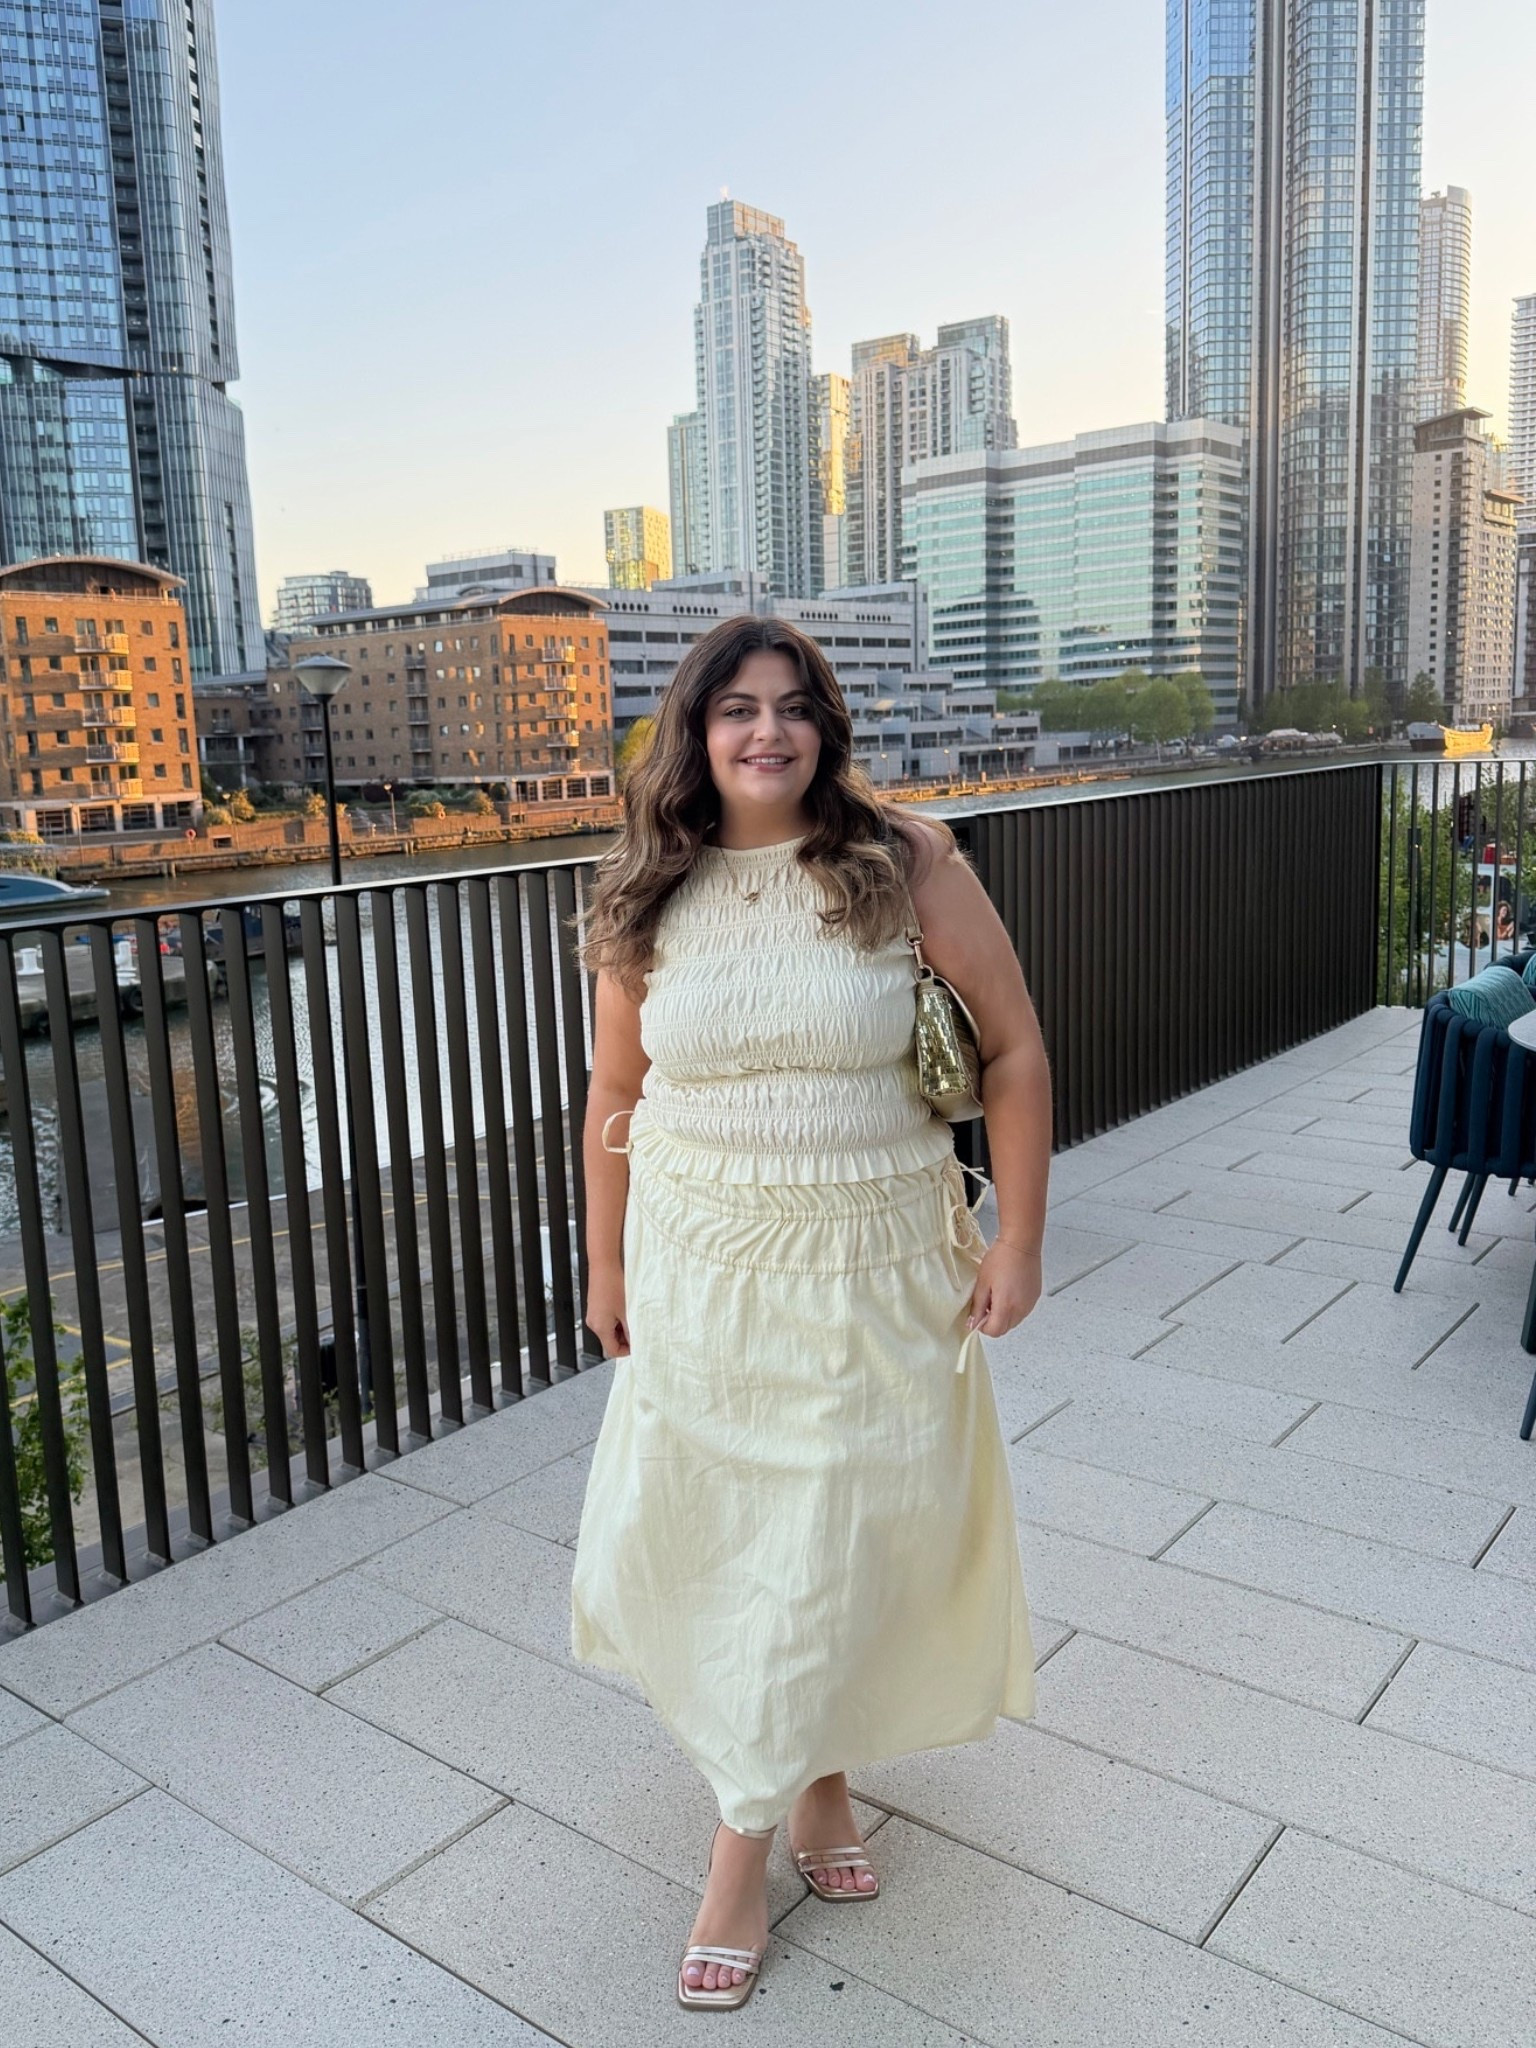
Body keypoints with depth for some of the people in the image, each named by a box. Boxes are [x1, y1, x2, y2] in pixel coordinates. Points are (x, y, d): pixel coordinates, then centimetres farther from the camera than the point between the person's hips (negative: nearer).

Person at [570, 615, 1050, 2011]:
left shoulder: (906, 863, -8)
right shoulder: (648, 897, -1)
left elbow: (1015, 1050, -4)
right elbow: (617, 1092, 7)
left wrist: (1018, 1238, -5)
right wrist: (606, 1263, 11)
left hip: (872, 1267, -2)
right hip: (702, 1266, 2)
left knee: (838, 1541, 9)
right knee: (690, 1525, 10)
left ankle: (748, 1848, 34)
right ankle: (800, 1771, 42)